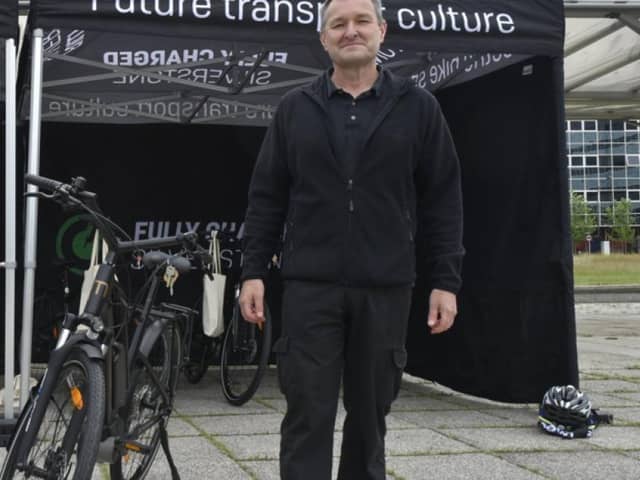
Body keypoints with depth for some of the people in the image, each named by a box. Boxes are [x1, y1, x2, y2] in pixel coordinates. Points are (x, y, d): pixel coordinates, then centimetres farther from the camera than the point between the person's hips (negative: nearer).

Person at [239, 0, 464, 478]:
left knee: (369, 414, 10)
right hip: (310, 287, 0)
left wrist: (446, 280, -2)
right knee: (308, 415, 0)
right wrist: (253, 271, 1)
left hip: (385, 289, 0)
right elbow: (266, 198, 7)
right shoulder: (295, 109, 7)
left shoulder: (417, 107, 4)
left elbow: (443, 200, 3)